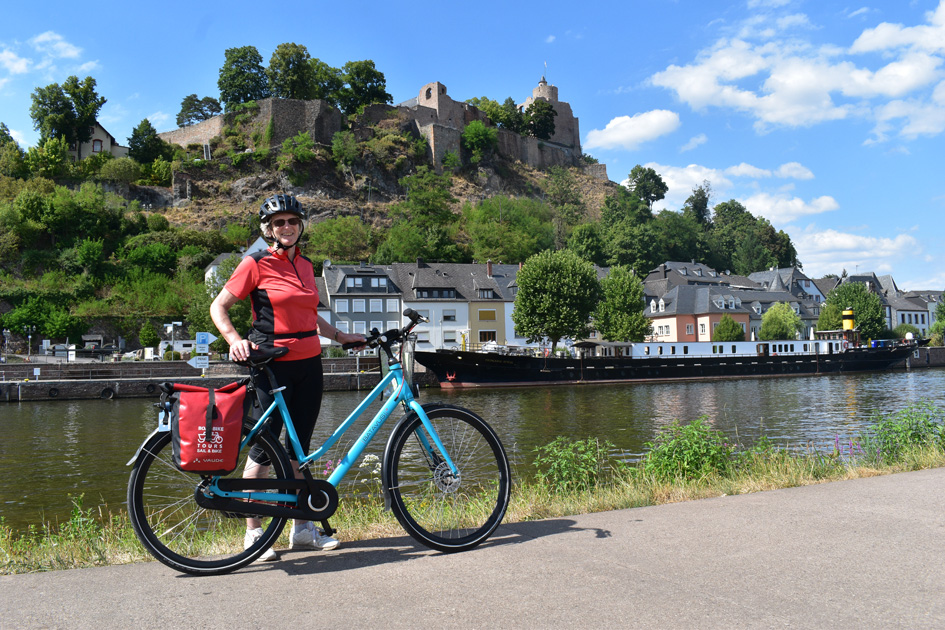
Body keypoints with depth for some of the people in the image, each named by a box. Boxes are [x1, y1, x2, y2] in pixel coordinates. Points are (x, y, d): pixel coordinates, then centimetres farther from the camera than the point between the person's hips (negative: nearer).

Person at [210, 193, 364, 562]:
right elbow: (219, 307, -4)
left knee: (299, 447, 11)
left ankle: (303, 529, 20)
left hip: (309, 364, 6)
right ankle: (253, 533, 12)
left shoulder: (305, 265, 13)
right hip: (273, 365, -6)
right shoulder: (256, 264, -5)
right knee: (264, 447, -2)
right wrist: (235, 340, -19)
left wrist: (340, 336, 16)